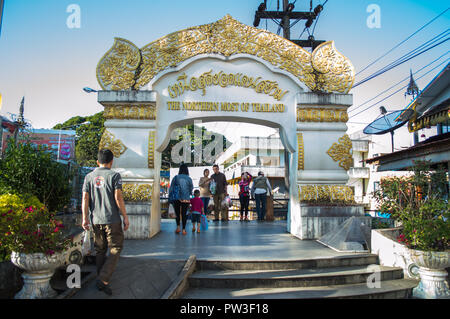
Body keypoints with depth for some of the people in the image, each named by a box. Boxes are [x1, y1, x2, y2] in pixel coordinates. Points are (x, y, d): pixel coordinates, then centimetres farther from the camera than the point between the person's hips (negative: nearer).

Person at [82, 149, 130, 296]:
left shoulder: (89, 177, 6)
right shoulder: (114, 176, -6)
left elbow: (85, 198, 3)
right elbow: (118, 198, -11)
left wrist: (85, 218, 7)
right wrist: (125, 216, -5)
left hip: (95, 220, 5)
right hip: (112, 219, -5)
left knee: (100, 250, 15)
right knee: (115, 249, 4)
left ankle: (101, 281, 21)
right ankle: (103, 279, -8)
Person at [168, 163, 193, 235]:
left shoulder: (176, 177, -3)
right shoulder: (189, 179, -2)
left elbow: (171, 188, -1)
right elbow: (191, 189, 5)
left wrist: (170, 197, 9)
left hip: (177, 199, 0)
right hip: (186, 199, 0)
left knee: (177, 213, 16)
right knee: (184, 214, 7)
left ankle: (178, 227, 6)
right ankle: (183, 230, 9)